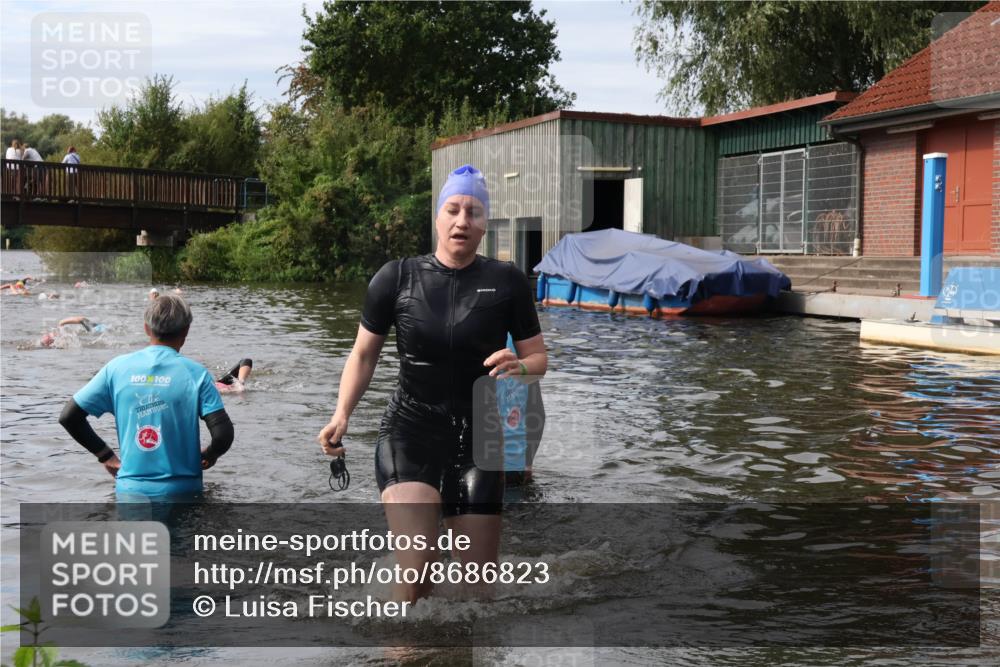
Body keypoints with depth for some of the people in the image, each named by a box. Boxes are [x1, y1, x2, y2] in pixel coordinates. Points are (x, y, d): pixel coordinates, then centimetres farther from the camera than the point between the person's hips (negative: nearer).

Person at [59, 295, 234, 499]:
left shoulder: (117, 367, 1)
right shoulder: (194, 373, -7)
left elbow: (68, 417, 3)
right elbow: (223, 434, -15)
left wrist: (106, 455, 12)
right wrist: (209, 456, 7)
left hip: (130, 490, 2)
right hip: (180, 491, -2)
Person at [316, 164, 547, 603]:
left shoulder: (507, 282, -1)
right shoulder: (397, 278, -2)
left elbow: (538, 357, 6)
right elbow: (364, 354, 7)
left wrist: (518, 367, -18)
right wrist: (342, 414, -7)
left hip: (478, 439, 2)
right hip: (409, 434, -2)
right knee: (414, 566, -22)